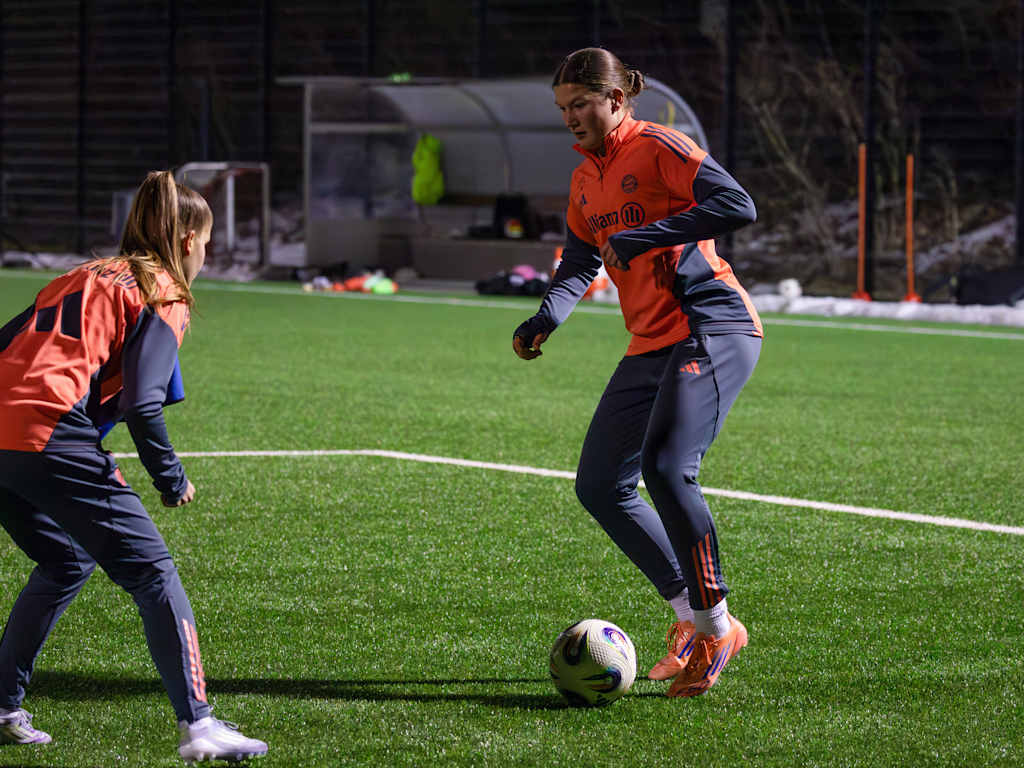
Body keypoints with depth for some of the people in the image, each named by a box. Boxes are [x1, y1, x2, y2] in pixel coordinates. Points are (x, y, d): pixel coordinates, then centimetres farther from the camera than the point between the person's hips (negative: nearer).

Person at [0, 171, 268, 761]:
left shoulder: (82, 278, 27)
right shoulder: (164, 298, 5)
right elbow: (143, 404, -7)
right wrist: (173, 480, 5)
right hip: (52, 438, -8)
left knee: (65, 565, 27)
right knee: (152, 572, -2)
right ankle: (197, 724, -12)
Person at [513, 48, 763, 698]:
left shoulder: (658, 147, -9)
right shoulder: (585, 180, 17)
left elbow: (738, 206, -21)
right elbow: (580, 263, 25)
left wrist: (643, 236, -22)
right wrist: (548, 318, 5)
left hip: (712, 329, -9)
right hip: (652, 346, 9)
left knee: (666, 468, -25)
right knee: (600, 486, 4)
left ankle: (716, 626, -10)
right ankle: (693, 617, 14)